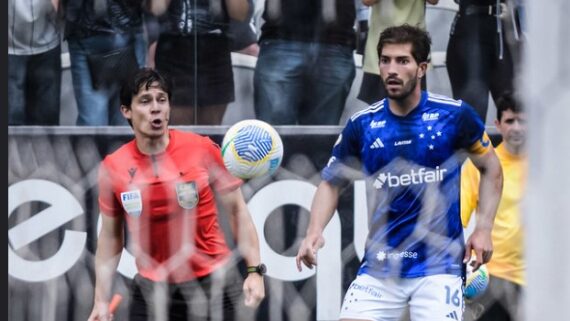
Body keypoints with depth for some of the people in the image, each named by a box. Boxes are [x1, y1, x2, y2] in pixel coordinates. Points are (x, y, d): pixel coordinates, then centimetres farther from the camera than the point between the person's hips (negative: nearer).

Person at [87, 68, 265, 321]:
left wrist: (254, 270, -10)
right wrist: (101, 300, 5)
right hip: (151, 289, 2)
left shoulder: (202, 150, -8)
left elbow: (237, 211, -2)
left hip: (210, 284, -1)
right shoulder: (112, 167, -3)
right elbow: (110, 236, 7)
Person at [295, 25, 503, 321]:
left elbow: (490, 167, 9)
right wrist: (314, 232, -5)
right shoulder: (362, 125, 1)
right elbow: (331, 182, 12)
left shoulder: (454, 115, -4)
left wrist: (483, 229, -1)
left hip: (439, 265, -2)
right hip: (379, 266, 2)